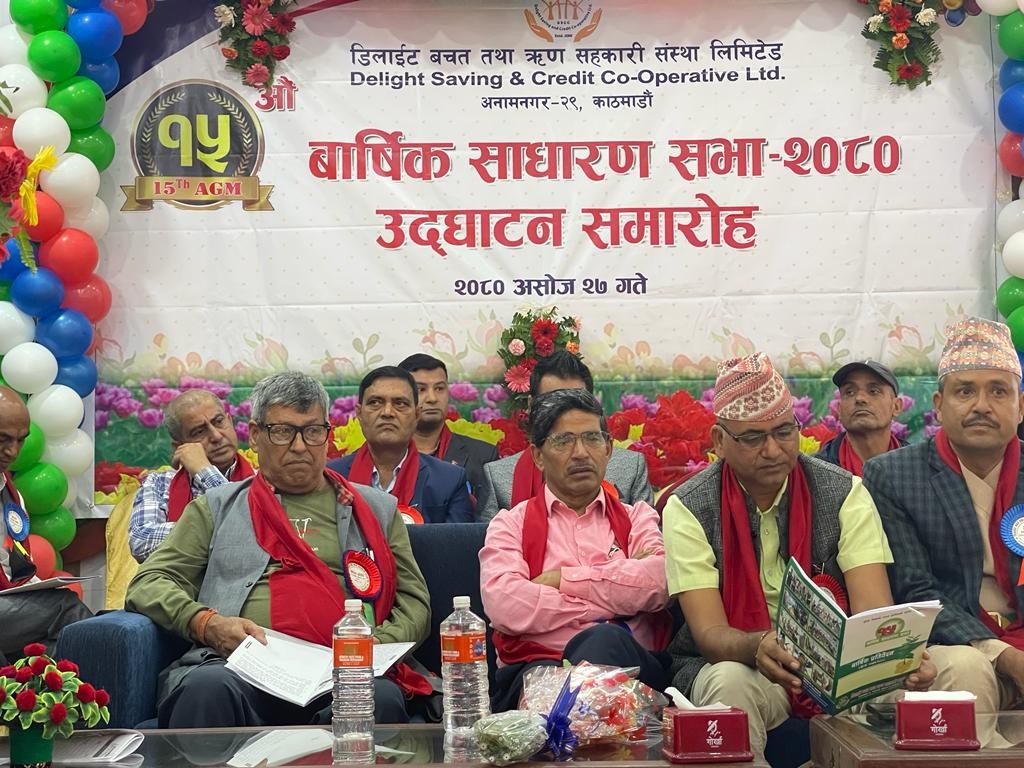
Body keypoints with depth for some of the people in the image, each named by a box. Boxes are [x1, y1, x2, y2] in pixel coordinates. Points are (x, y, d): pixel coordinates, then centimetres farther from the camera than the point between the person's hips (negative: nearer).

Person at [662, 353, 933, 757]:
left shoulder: (844, 493, -1)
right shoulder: (689, 508, -7)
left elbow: (873, 610, -11)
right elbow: (709, 632, -15)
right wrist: (757, 647, -39)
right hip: (733, 662, -1)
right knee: (730, 682, -36)